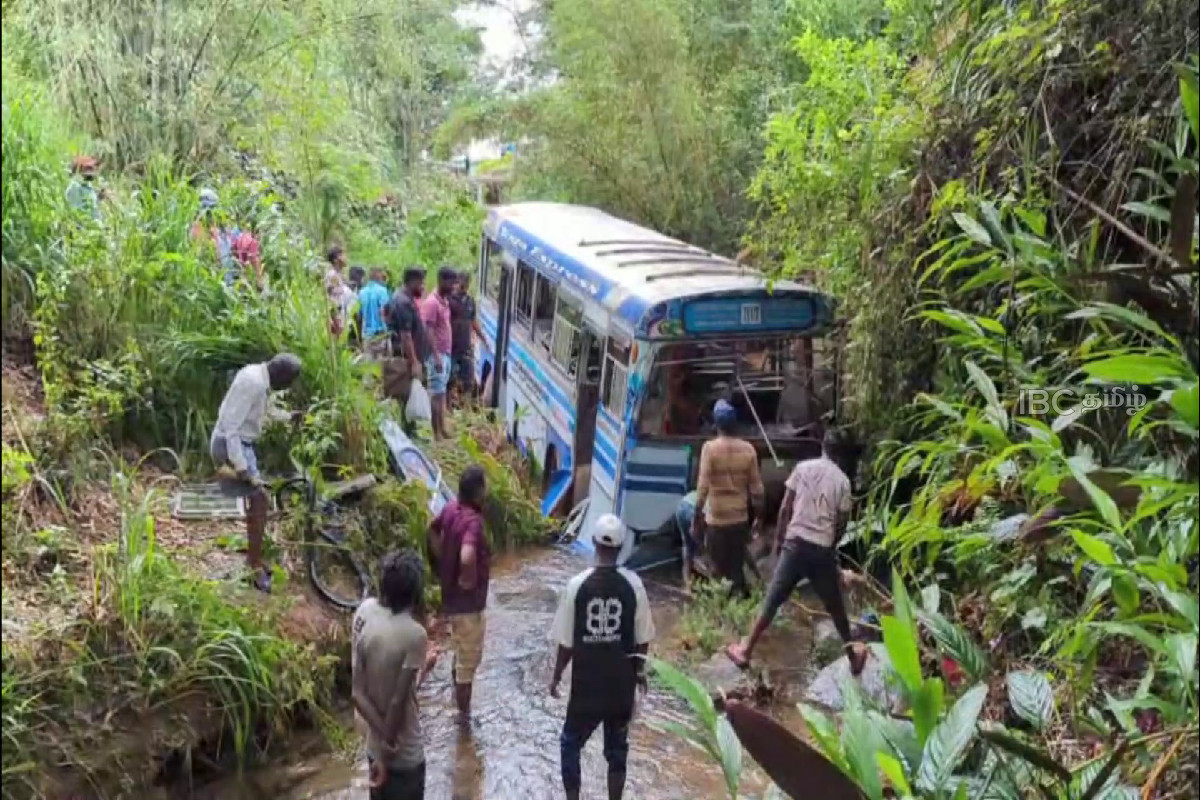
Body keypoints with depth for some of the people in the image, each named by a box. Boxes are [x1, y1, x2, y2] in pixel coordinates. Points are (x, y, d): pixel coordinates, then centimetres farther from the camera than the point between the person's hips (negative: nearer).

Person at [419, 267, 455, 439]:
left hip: (446, 353, 9)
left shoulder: (445, 301, 12)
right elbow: (428, 331, -20)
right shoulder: (431, 302, -16)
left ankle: (442, 429, 19)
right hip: (436, 355, -9)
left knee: (443, 392, 13)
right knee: (436, 394, -5)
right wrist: (436, 356, -23)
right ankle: (437, 433, -2)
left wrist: (446, 353, 17)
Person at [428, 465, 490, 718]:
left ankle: (460, 702, 45)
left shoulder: (451, 508, -3)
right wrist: (469, 580, -26)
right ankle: (464, 714, 24)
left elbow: (432, 532, 15)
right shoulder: (473, 520, -30)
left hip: (450, 596, 9)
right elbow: (467, 558, -46)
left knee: (460, 652, 28)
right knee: (469, 659, 9)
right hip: (468, 601, -9)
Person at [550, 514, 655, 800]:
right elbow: (643, 638, -2)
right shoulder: (633, 584, -11)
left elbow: (566, 642, -8)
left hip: (586, 682, -1)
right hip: (622, 682, 1)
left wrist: (556, 676, 7)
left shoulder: (577, 584, -14)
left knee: (570, 744, 17)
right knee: (617, 749, 17)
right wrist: (640, 670, 16)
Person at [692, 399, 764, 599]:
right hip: (740, 518, 3)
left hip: (717, 519, -3)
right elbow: (756, 488, 2)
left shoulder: (710, 448, -11)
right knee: (737, 566, 15)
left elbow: (703, 487, -15)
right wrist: (759, 517, 13)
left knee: (721, 570, 7)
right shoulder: (748, 449, 0)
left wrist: (696, 519, -9)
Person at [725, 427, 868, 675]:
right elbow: (841, 523, 4)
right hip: (823, 549, 0)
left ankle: (746, 650, 8)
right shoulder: (842, 480, 1)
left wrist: (779, 538, 11)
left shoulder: (803, 468, 1)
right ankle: (853, 655, 27)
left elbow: (785, 509, 0)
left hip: (796, 543, 0)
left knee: (772, 600, 5)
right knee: (835, 606, 16)